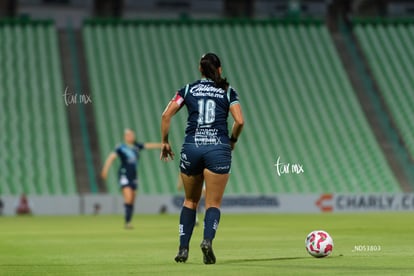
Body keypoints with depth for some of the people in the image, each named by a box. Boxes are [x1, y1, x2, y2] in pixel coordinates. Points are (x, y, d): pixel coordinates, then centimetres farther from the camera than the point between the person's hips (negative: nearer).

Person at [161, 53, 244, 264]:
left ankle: (183, 248, 11)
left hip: (191, 147, 2)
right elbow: (239, 121, -4)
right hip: (218, 148, -2)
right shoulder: (227, 92, 8)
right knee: (213, 203, 2)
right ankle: (208, 240, -24)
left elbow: (166, 115, 1)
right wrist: (232, 141, 13)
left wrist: (165, 142, 9)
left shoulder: (188, 90, 10)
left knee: (190, 201, 17)